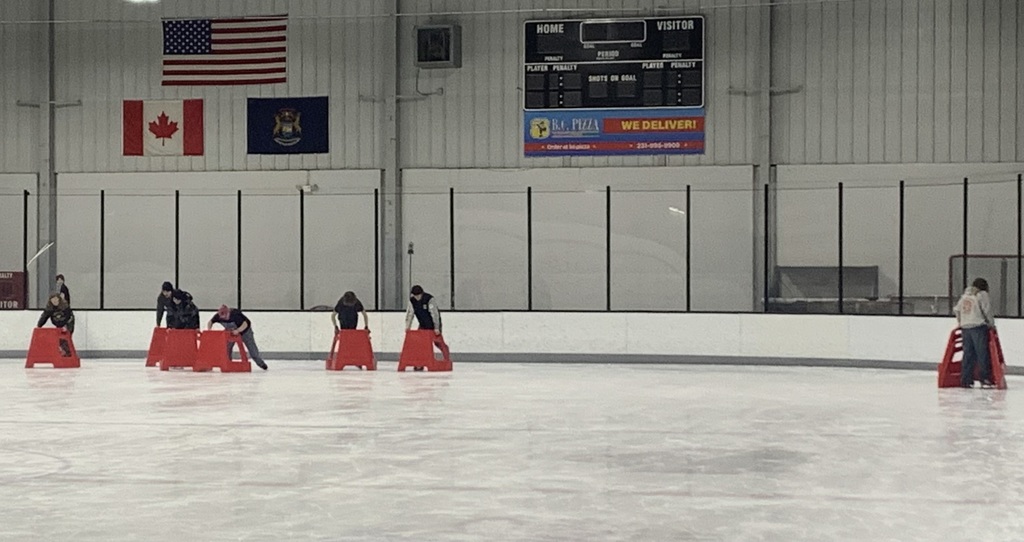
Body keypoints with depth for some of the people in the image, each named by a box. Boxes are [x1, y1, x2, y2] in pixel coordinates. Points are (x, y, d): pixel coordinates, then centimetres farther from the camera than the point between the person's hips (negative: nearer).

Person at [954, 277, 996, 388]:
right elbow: (987, 310, -6)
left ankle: (965, 380, 6)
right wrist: (991, 324, 5)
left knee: (968, 353, 8)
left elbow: (956, 309, 17)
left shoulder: (965, 295, 17)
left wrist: (960, 323, 24)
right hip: (978, 326, -6)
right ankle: (985, 379, -6)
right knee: (983, 353, -4)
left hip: (965, 327, 6)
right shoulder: (982, 294, -3)